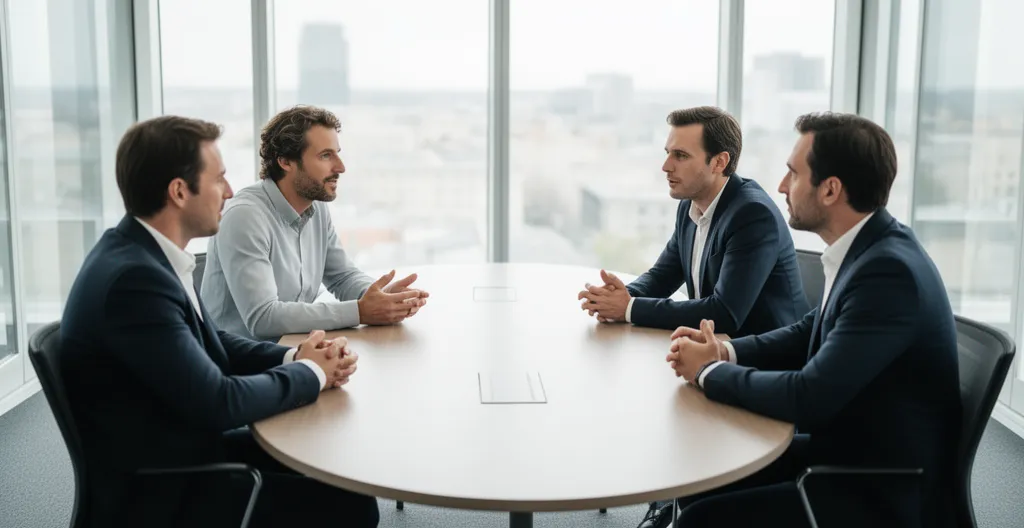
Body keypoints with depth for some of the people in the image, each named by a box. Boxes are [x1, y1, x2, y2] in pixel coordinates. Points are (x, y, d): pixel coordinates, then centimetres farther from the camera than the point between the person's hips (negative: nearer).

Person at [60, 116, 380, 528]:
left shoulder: (145, 253, 2)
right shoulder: (133, 278, -27)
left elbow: (212, 344, 11)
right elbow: (218, 403, -26)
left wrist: (295, 358, -5)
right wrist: (310, 373, -11)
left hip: (180, 452, 9)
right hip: (157, 494, -9)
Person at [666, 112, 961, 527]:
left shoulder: (888, 271, -27)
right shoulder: (868, 248, 1)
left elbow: (809, 398, -29)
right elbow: (812, 332, 14)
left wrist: (709, 371, -14)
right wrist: (725, 351, -3)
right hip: (847, 450, 9)